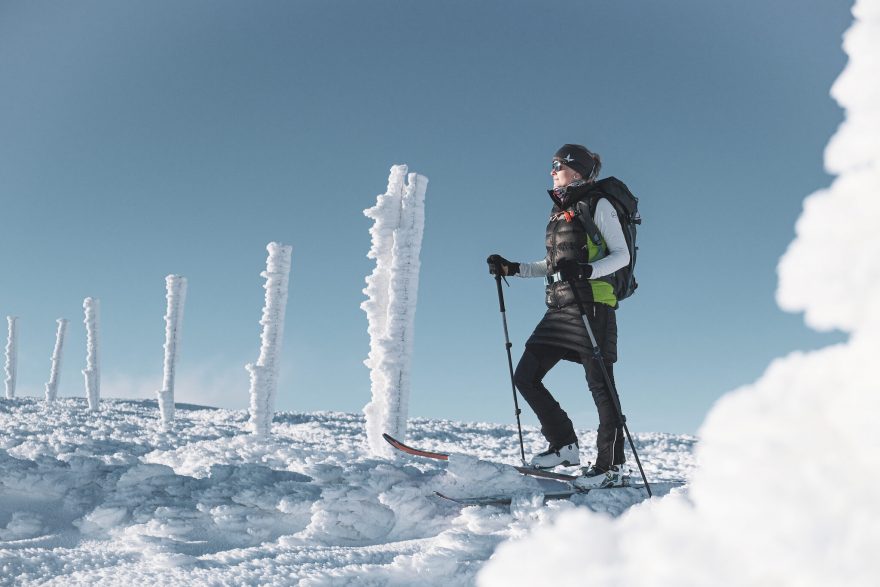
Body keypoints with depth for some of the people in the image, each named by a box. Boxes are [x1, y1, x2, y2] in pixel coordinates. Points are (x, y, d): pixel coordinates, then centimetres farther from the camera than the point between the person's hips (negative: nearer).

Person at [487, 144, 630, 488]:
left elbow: (622, 255, -7)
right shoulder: (559, 211, 21)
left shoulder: (598, 205, -1)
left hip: (592, 304, -8)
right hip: (559, 308, 8)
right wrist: (513, 269, 17)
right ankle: (564, 446, 12)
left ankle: (611, 466, 4)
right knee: (525, 377, 2)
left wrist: (586, 270, -24)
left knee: (599, 385, -5)